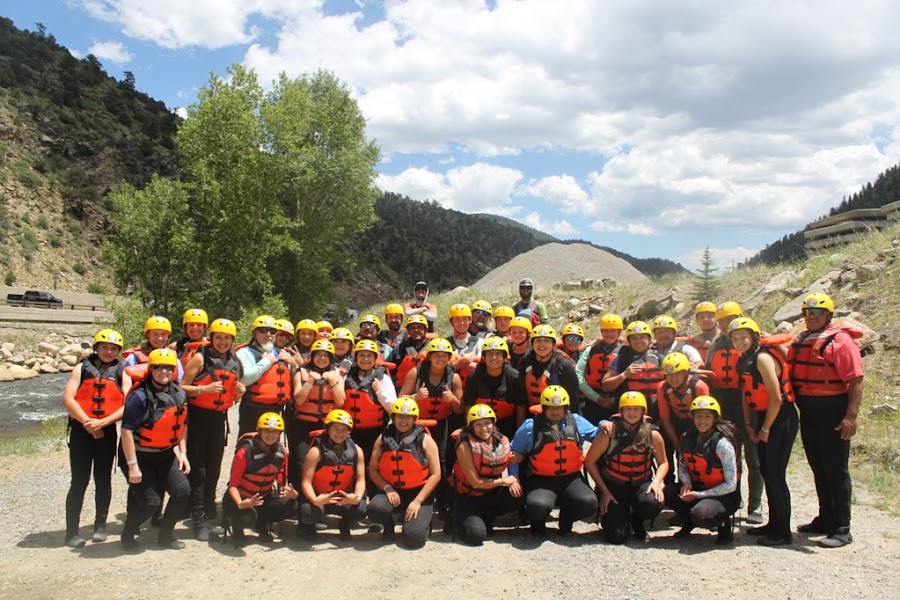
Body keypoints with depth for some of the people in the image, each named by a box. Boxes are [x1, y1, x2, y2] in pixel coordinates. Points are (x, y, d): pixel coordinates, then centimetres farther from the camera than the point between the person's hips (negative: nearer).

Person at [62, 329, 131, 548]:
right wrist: (87, 422, -14)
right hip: (81, 430, -1)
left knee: (103, 480, 9)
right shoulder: (82, 369, 6)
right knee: (79, 481, -2)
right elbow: (68, 399, -4)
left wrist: (102, 422, -15)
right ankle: (72, 531, 3)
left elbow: (128, 405, -4)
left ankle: (100, 525, 22)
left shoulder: (122, 373, 7)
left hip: (107, 432, 1)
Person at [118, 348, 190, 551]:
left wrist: (183, 453, 8)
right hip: (139, 456, -6)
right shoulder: (140, 396, -21)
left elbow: (182, 424, 13)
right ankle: (127, 535, 20)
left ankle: (165, 535, 16)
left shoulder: (179, 394, 1)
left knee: (182, 491, -5)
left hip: (165, 455, 6)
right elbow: (127, 430, -21)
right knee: (150, 502, -9)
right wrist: (132, 465, -22)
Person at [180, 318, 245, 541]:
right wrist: (205, 389, -25)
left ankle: (210, 513, 25)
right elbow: (181, 387, -11)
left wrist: (239, 392, 0)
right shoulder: (201, 358, -6)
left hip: (219, 418, 5)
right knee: (198, 469, -3)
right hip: (198, 416, -5)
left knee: (214, 468, 13)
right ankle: (199, 520, 3)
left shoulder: (234, 363, 11)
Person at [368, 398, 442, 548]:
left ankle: (423, 520, 17)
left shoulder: (425, 440, -5)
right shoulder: (383, 439, 3)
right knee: (375, 508, -31)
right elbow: (373, 470, 3)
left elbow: (435, 474, -7)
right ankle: (389, 526, 7)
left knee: (413, 537, -22)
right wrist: (387, 488, -14)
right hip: (392, 491, 2)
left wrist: (418, 501, -14)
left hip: (419, 492, -2)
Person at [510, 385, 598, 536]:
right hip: (541, 480, -2)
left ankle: (566, 519, 11)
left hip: (571, 479, 3)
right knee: (537, 506, -34)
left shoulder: (577, 422, 8)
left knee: (589, 503, -26)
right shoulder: (530, 426, 1)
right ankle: (538, 523, 8)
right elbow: (515, 455, 9)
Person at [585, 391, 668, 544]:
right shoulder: (609, 433, -12)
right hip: (613, 487, -2)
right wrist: (604, 491, -9)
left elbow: (663, 462, 9)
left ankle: (636, 520, 6)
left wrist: (657, 481, -12)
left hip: (641, 485, 2)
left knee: (653, 503, -32)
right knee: (617, 536, -14)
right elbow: (590, 462, -7)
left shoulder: (652, 435, -4)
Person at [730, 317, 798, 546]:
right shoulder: (744, 361, 9)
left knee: (775, 474, -7)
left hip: (781, 418, -9)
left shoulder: (763, 358, -18)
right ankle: (774, 523, 26)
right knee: (766, 472, 14)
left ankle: (783, 532, 2)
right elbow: (746, 394, 16)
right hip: (764, 417, 9)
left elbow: (776, 398, -20)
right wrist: (748, 424, 8)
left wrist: (765, 429, -13)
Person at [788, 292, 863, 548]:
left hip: (832, 412, -7)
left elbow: (856, 380, -16)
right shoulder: (799, 341, 13)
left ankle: (841, 529, 6)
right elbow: (792, 373, 20)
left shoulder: (840, 341, -10)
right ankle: (825, 519, 28)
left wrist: (850, 416, -22)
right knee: (819, 469, 16)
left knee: (836, 470, -1)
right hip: (807, 412, 7)